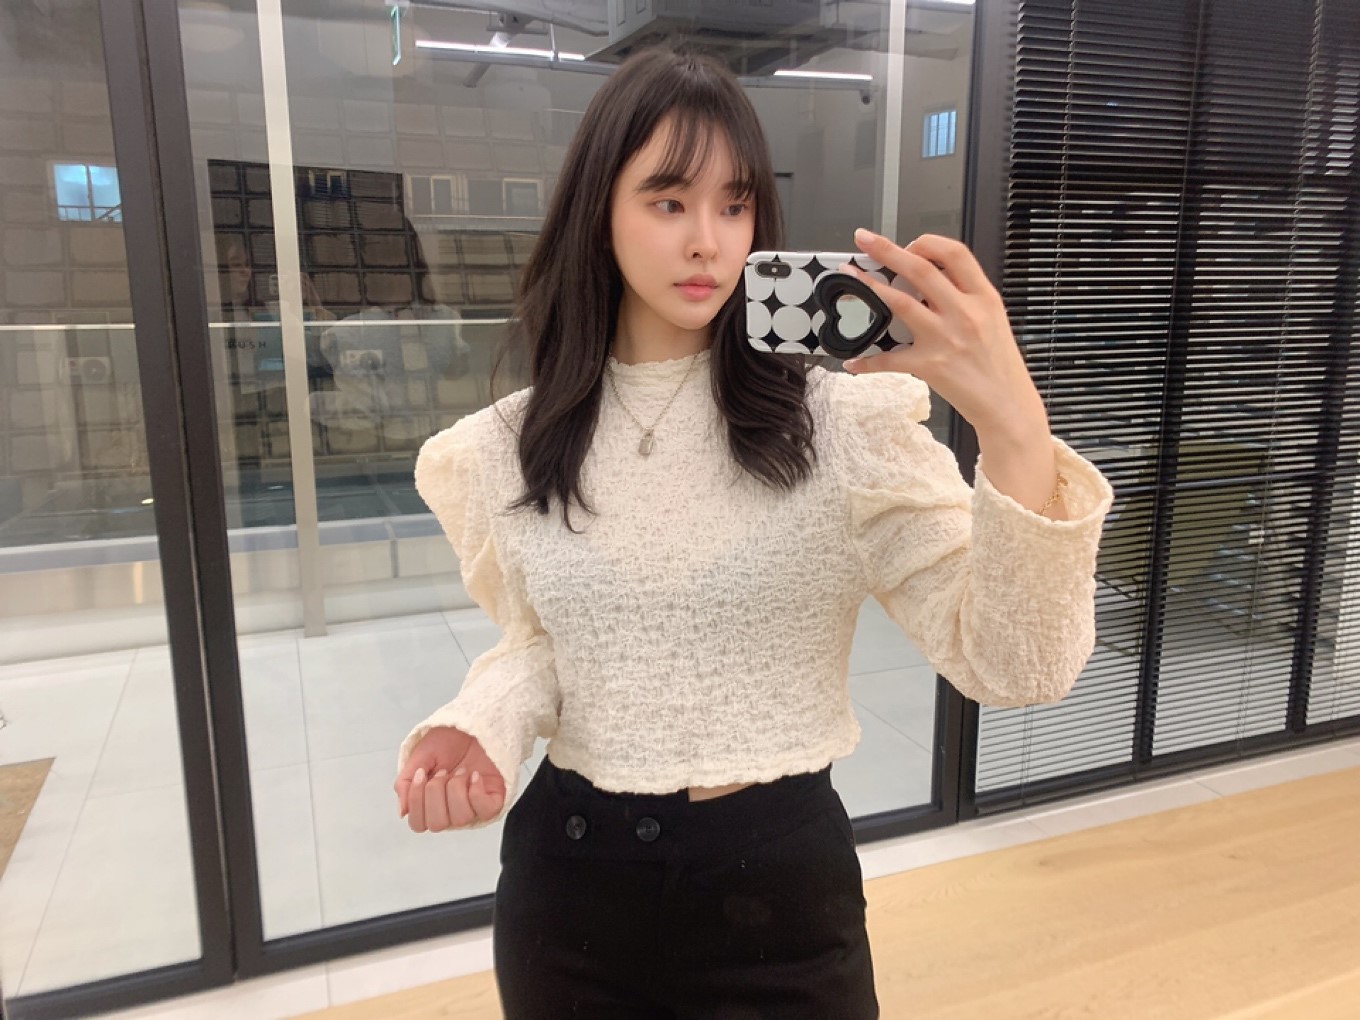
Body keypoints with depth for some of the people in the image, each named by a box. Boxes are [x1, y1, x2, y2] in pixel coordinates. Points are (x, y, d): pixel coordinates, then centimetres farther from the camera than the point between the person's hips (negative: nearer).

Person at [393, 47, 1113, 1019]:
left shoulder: (844, 420, -13)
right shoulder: (510, 447, -3)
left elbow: (1016, 664, -18)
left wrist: (1013, 423, -33)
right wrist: (476, 728, -12)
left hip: (780, 881, -2)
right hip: (568, 879, 3)